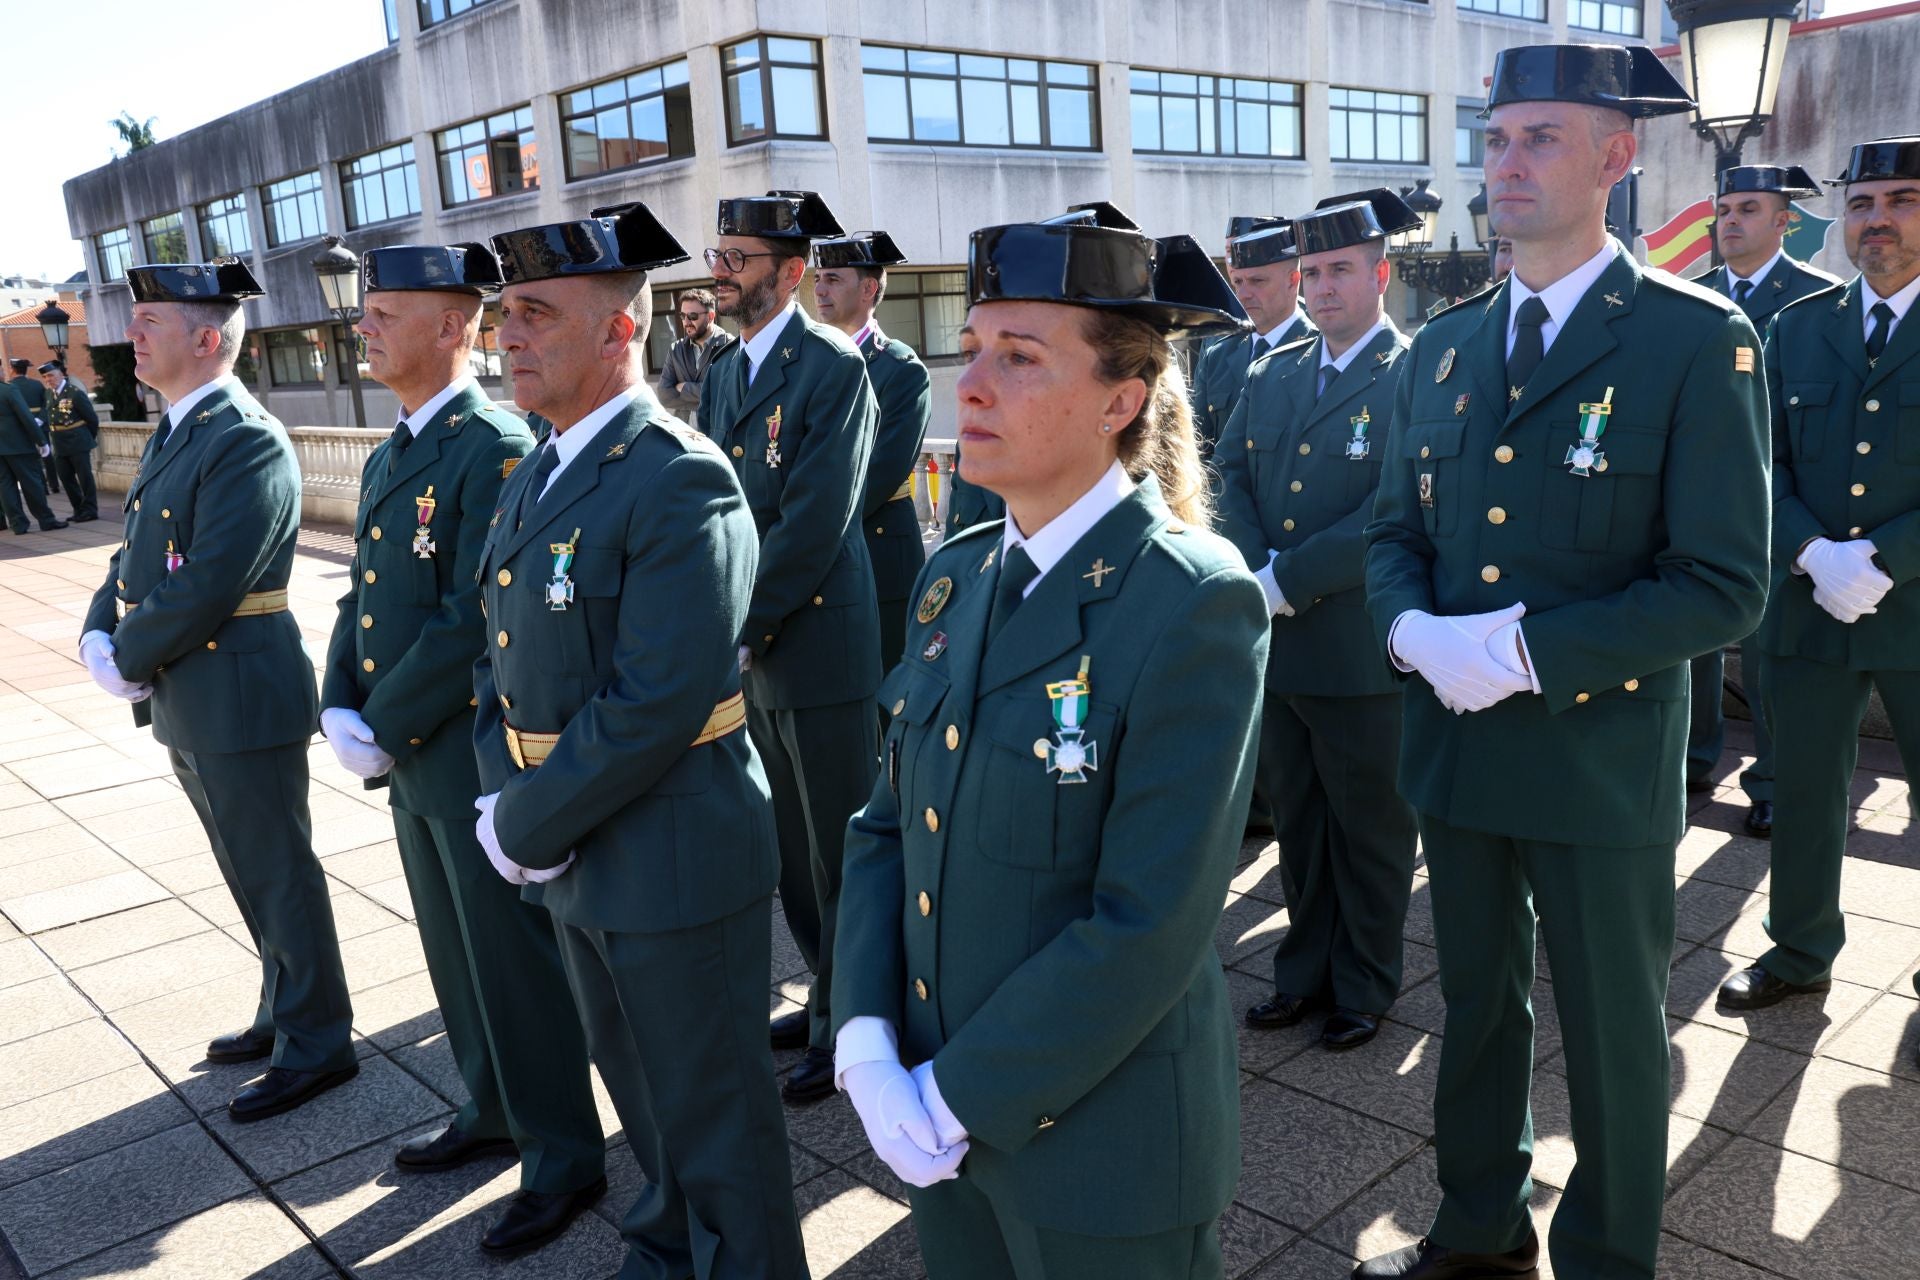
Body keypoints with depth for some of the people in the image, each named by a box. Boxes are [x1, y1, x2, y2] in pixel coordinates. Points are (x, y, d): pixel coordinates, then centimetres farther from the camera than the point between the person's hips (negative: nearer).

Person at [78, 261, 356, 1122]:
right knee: (252, 876, 20)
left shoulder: (247, 443, -18)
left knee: (279, 876, 3)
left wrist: (127, 660, -10)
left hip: (241, 702, -9)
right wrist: (99, 638, -1)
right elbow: (133, 555, 15)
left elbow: (204, 590, -23)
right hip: (184, 702, 9)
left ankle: (318, 1044, 18)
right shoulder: (173, 434, 12)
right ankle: (287, 1012, 36)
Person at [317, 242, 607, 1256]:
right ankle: (493, 1109, 40)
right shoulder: (387, 460, 12)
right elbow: (361, 600, 14)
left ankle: (561, 1152, 21)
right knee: (455, 950, 21)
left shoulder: (496, 450, -18)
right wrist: (341, 709, -1)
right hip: (408, 758, 9)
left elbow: (473, 623, -23)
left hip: (477, 755, -9)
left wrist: (383, 728, -16)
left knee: (513, 961, 3)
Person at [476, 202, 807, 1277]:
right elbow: (505, 653, 12)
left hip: (674, 858, -9)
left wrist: (528, 826, -16)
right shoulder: (537, 478, 9)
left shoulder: (678, 482, -21)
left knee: (711, 1108, 10)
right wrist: (505, 797, -3)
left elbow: (654, 705, -26)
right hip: (574, 853, 9)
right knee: (636, 1079, 26)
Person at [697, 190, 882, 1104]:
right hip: (748, 654, 8)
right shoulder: (720, 377, 13)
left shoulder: (835, 368, -12)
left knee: (837, 849, 5)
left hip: (819, 650, -8)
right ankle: (829, 997, 36)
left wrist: (745, 629, -15)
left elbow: (815, 521, -19)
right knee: (789, 847, 18)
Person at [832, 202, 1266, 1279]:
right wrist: (866, 1046, -7)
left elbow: (1148, 927, -22)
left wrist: (957, 1097, -16)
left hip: (1108, 1143, -6)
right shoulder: (954, 577, 1)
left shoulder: (1195, 603, -20)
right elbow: (888, 826, 5)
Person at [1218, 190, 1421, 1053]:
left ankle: (1366, 986, 27)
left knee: (1370, 830, 10)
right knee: (1296, 822, 18)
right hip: (1276, 648, 6)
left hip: (1363, 653, -6)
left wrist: (1291, 581, -18)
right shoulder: (1272, 375, 12)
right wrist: (1255, 567, -9)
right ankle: (1306, 972, 34)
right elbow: (1230, 473, 8)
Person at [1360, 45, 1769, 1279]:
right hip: (1455, 747, 5)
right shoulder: (1445, 344, 6)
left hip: (1599, 757, -5)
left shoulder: (1698, 342, -11)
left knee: (1613, 1037, 13)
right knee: (1476, 1005, 21)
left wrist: (1529, 652, -25)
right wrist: (1415, 629, -13)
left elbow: (1724, 587, -15)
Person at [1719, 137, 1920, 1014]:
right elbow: (1767, 464, 3)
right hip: (1811, 606, 3)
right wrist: (1813, 555, -13)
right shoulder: (1797, 327, 7)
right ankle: (1800, 953, 30)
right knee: (1805, 794, 13)